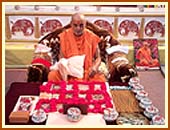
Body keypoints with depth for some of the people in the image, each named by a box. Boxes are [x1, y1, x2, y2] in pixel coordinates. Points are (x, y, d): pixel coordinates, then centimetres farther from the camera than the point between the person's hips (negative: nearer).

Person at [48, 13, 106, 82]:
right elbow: (62, 58, 5)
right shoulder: (65, 36, 0)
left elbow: (97, 58, 5)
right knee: (52, 75, -27)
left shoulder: (91, 37, 0)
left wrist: (95, 67, -17)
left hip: (88, 73, 0)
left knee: (101, 78, -31)